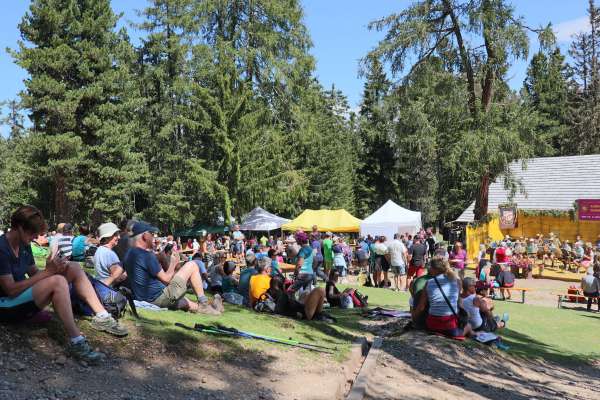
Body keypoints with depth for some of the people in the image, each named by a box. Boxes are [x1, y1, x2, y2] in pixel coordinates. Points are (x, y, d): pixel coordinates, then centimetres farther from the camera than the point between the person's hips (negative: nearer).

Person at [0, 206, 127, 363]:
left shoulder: (24, 245, 8)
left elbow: (34, 273, 9)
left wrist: (52, 268, -13)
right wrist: (47, 271, -24)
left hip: (24, 295, 9)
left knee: (74, 268, -4)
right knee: (57, 281, -33)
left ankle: (101, 316, -10)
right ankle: (76, 342, -33)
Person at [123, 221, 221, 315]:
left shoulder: (129, 255, 7)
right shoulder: (147, 255, -21)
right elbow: (166, 279, -16)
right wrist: (173, 263, 2)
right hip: (159, 297, -9)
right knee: (192, 265, 0)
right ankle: (204, 304, 7)